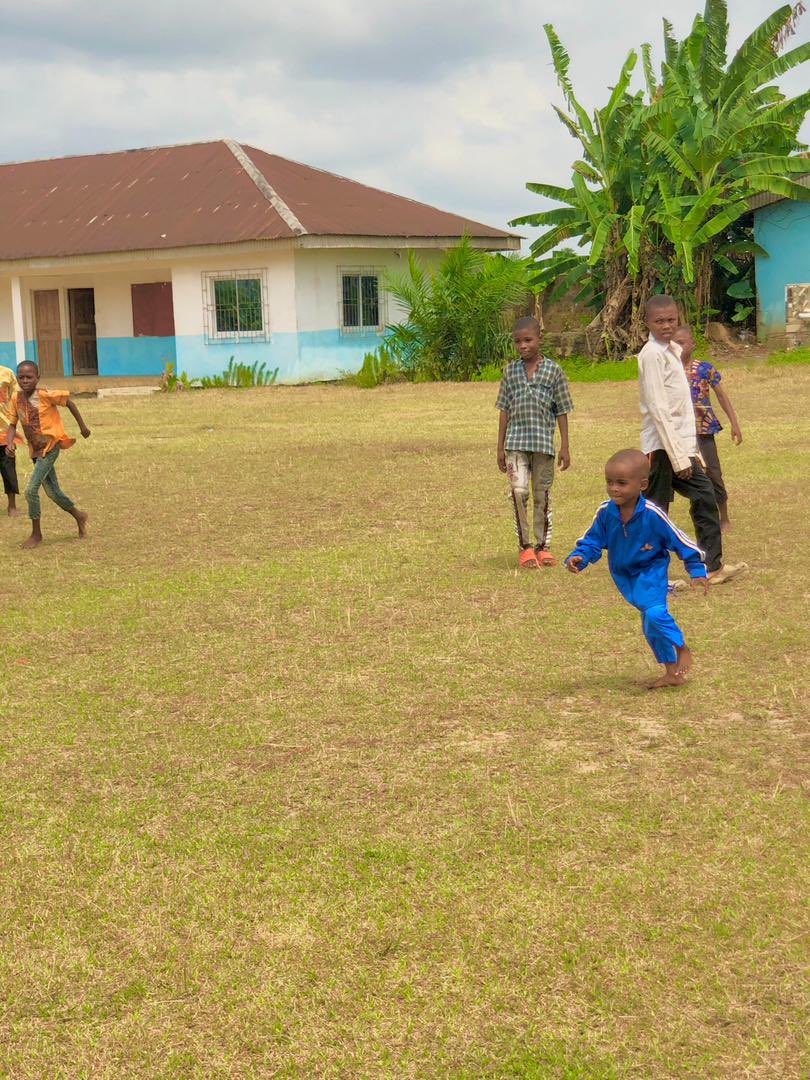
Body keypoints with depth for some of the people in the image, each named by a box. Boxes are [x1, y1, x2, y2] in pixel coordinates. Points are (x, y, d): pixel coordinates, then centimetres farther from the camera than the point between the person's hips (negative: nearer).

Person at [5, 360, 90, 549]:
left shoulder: (45, 395, -17)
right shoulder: (17, 398, 0)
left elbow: (68, 402, -5)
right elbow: (12, 424, 3)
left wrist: (82, 426, 2)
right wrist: (9, 442, -16)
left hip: (50, 447, -6)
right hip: (36, 450, 6)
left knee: (31, 490, -13)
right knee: (53, 493, 14)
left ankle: (36, 534, 2)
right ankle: (79, 516, 38)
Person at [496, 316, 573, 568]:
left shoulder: (553, 370, 2)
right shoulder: (511, 370, 7)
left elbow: (561, 412, 4)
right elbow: (504, 410, 11)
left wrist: (565, 447, 1)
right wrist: (500, 448, 9)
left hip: (543, 443, -1)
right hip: (516, 442, 1)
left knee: (542, 495, 6)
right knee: (518, 491, -14)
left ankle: (543, 545, 19)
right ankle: (525, 546, -3)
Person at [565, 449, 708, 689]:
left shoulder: (652, 514, -25)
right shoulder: (606, 512, -15)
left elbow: (679, 541, -14)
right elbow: (593, 540, -2)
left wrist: (697, 571, -11)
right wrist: (578, 558, -22)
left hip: (651, 572, -5)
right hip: (624, 576, 5)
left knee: (655, 612, -27)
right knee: (650, 626, 13)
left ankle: (682, 649, 0)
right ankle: (671, 672, 27)